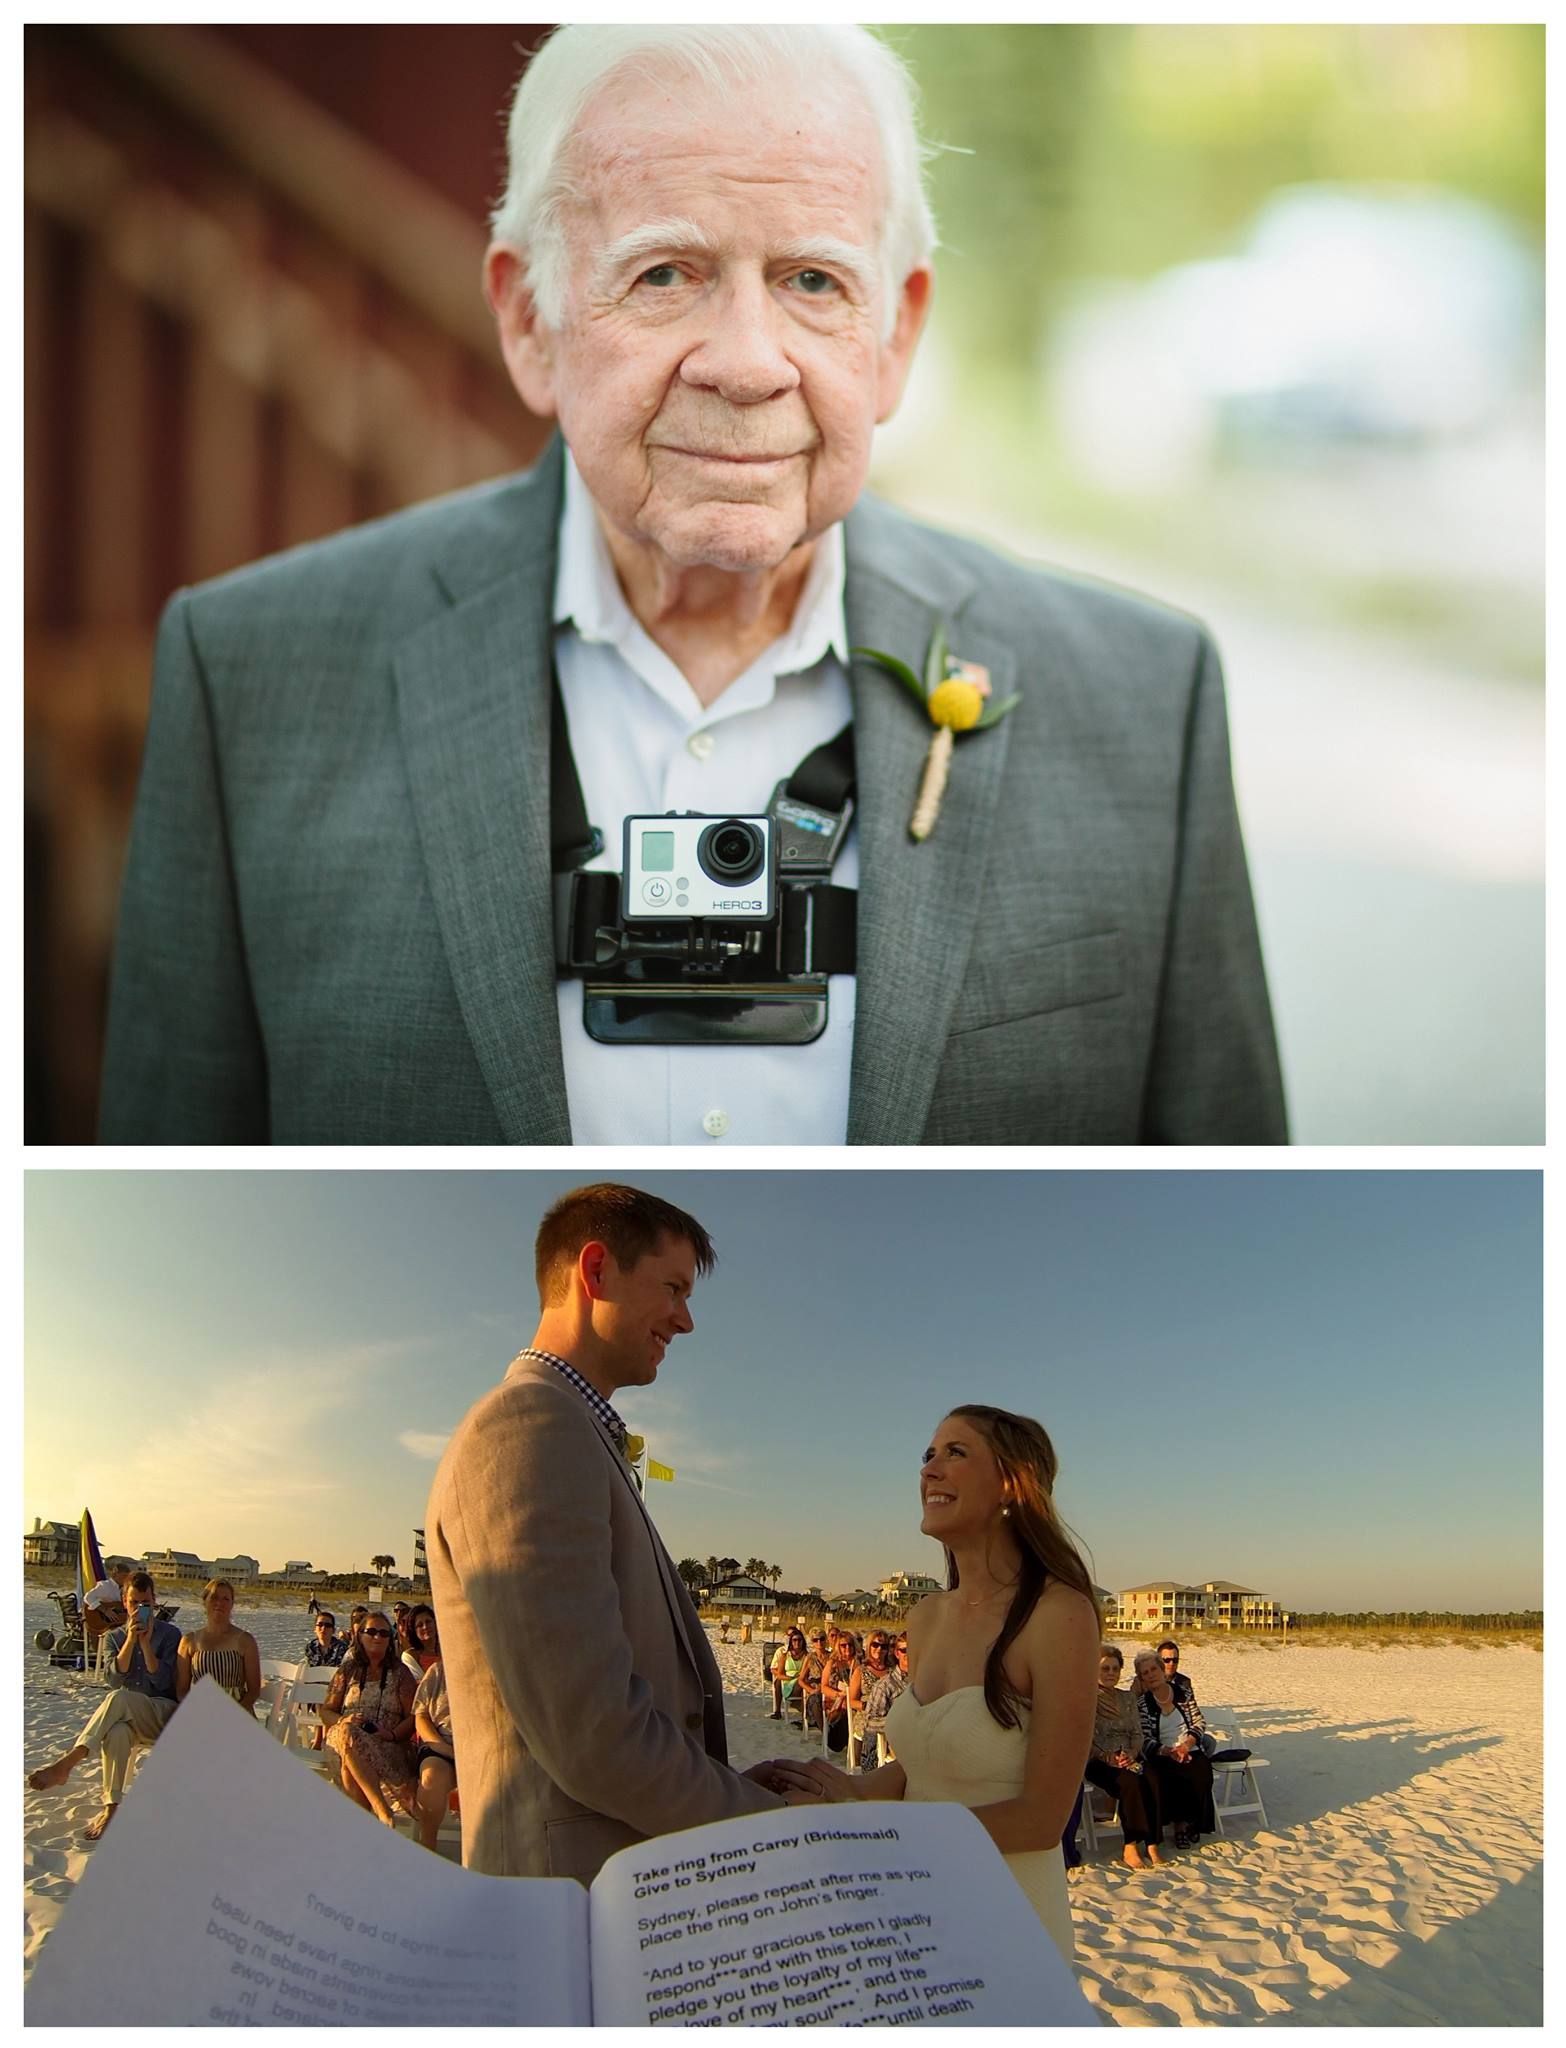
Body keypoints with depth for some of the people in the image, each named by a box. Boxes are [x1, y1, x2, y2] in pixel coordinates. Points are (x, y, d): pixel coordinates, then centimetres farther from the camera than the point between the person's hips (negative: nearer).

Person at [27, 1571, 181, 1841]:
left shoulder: (170, 1634, 4)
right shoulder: (116, 1636, 16)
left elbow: (163, 1682, -6)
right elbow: (116, 1676, -1)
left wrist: (146, 1642, -11)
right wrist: (131, 1639, -11)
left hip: (163, 1714, -3)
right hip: (128, 1718, 3)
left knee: (119, 1698, -37)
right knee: (116, 1733, -38)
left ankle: (66, 1764, -47)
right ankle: (111, 1808, -40)